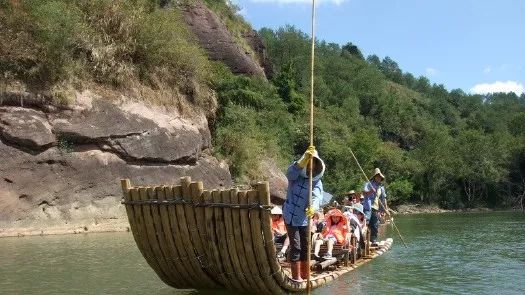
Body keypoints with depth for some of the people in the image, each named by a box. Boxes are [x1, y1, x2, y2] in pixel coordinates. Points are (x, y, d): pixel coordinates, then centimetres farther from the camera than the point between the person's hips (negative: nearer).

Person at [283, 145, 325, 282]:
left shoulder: (317, 182, -3)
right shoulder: (295, 176, -8)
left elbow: (317, 196, -23)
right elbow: (291, 172, -33)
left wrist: (313, 207, -45)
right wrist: (305, 159, -47)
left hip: (304, 218, 3)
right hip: (291, 216, -3)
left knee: (305, 247, 12)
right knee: (295, 246, -5)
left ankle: (305, 275, 27)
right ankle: (296, 276, 5)